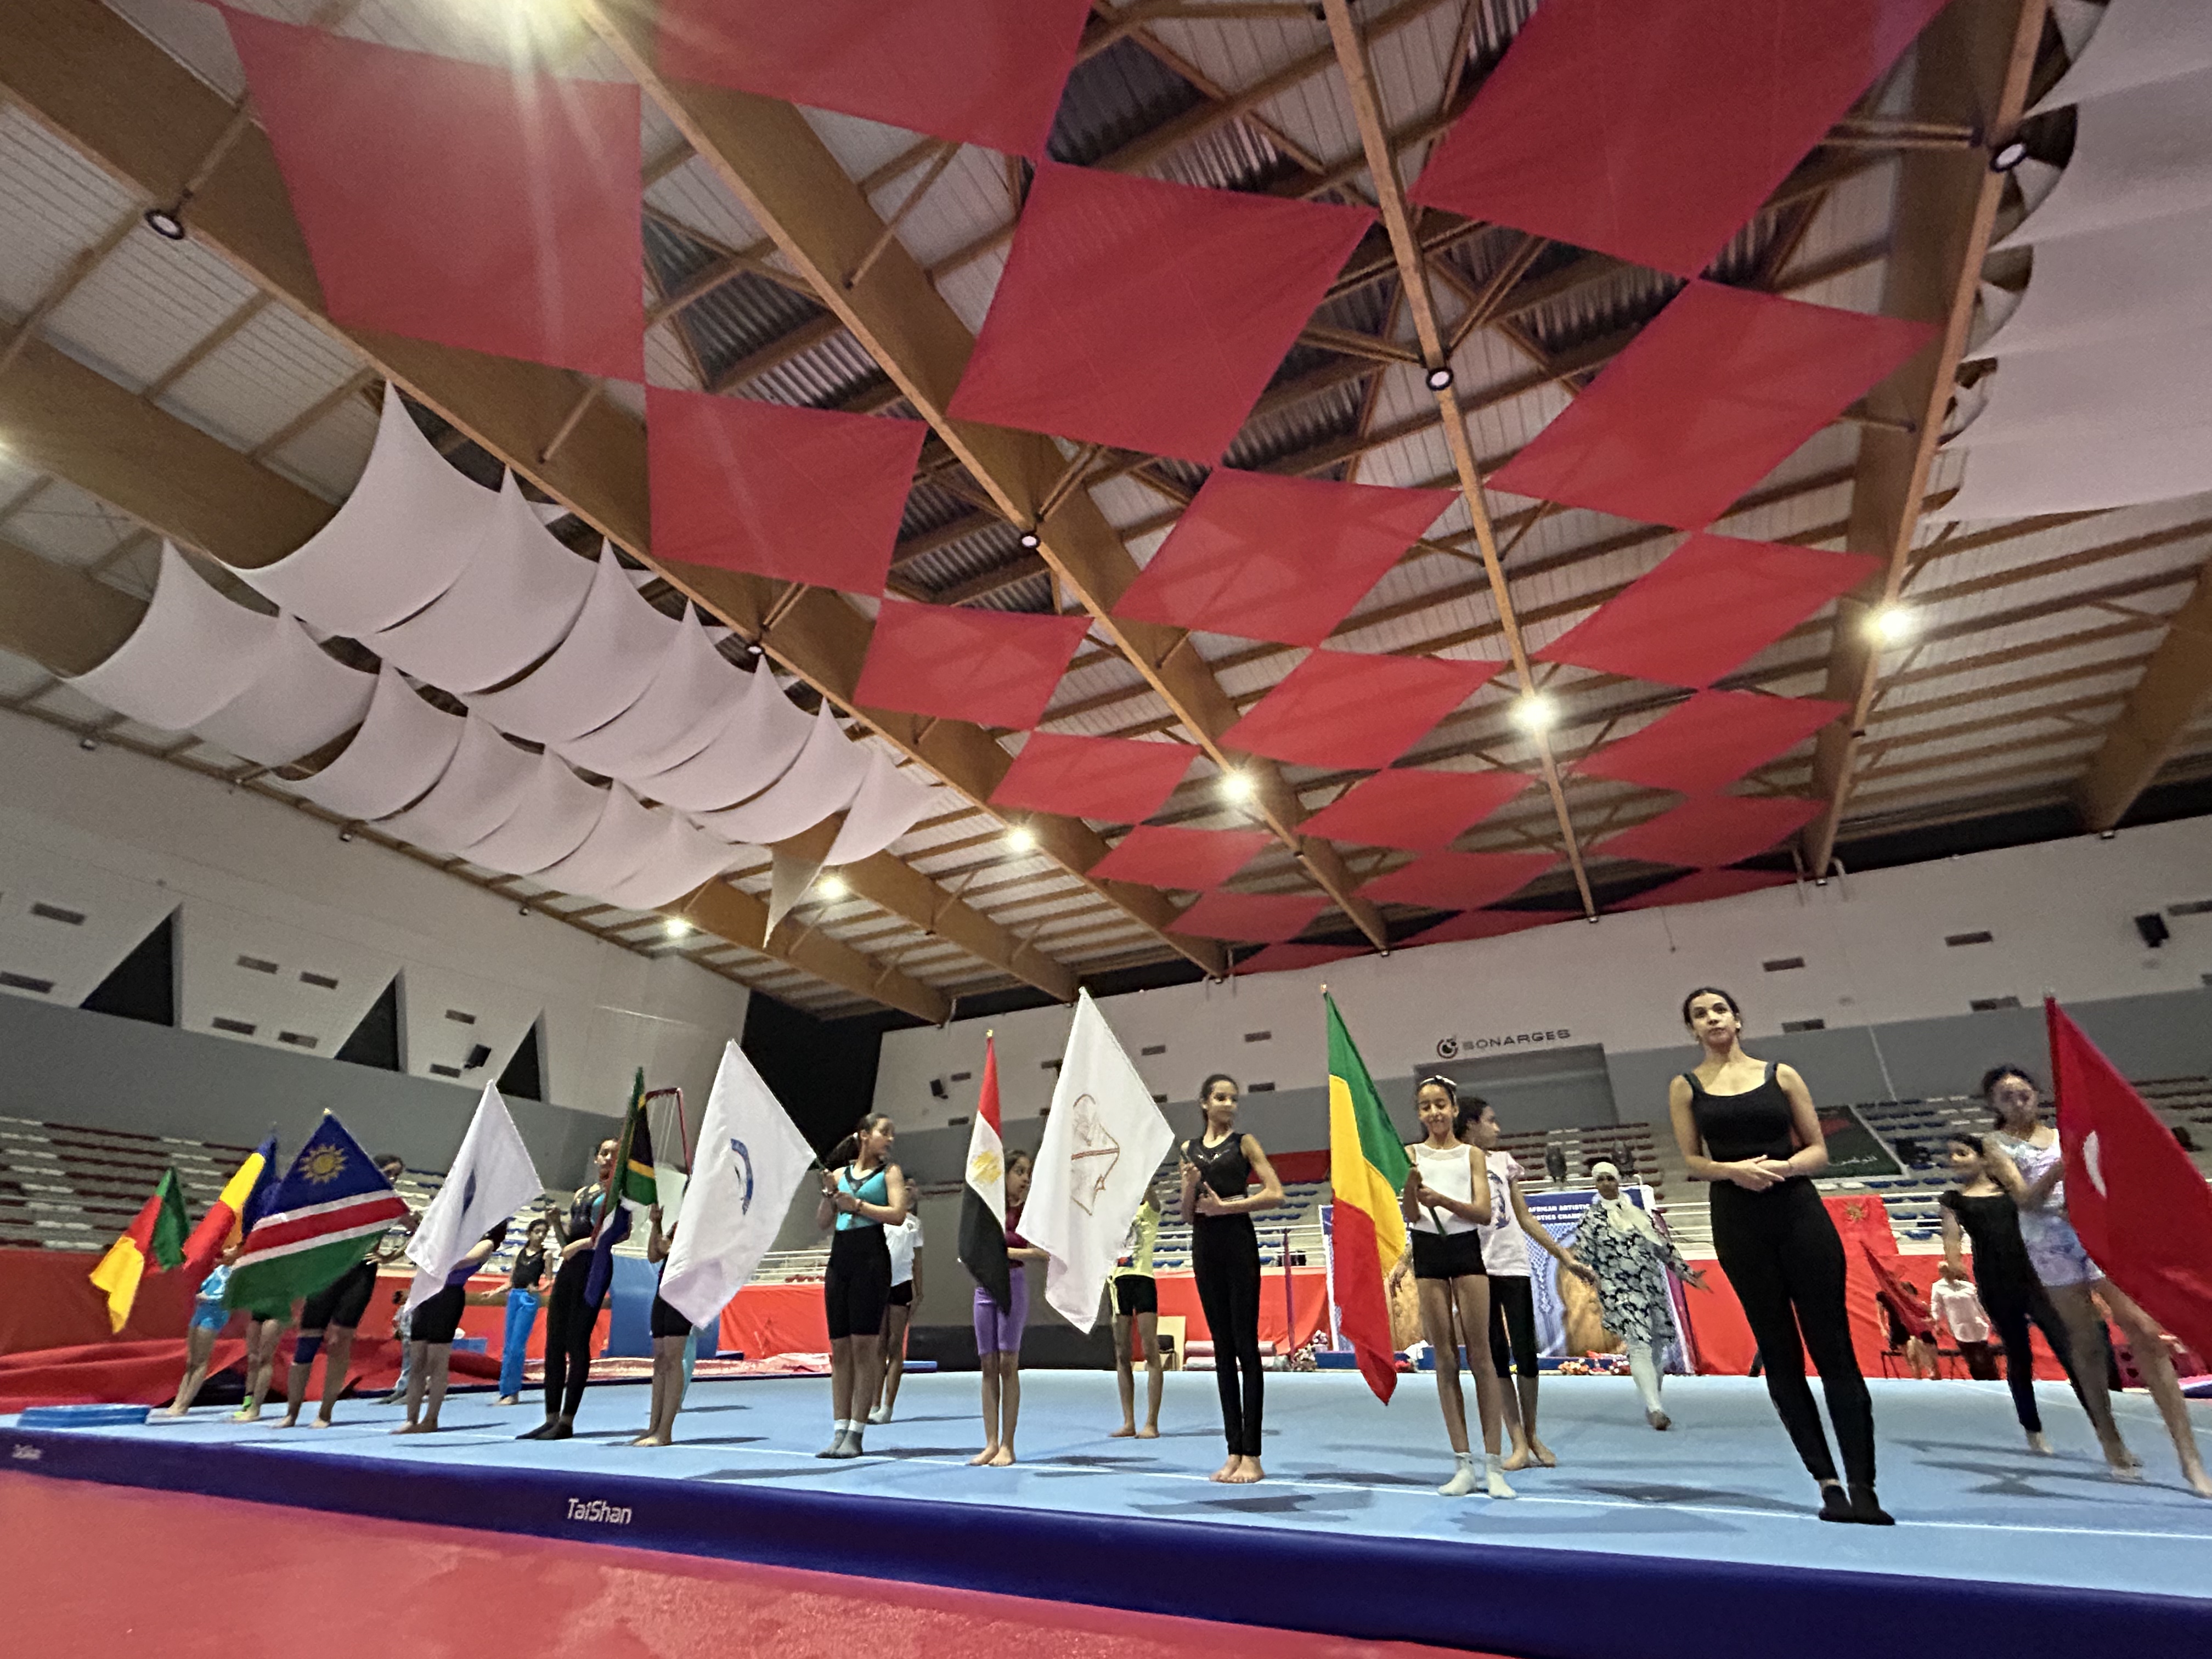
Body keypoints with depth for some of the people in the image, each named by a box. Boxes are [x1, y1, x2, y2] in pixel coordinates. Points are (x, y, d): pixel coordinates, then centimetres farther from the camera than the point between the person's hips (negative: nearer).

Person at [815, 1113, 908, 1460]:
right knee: (840, 1347, 6)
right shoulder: (841, 1173, 13)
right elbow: (822, 1222, 12)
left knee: (864, 1344, -5)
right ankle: (840, 1430, 12)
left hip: (871, 1257, -4)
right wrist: (829, 1194, -4)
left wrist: (857, 1204, -12)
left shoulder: (889, 1172, 4)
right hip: (839, 1258, 4)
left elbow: (898, 1214, -9)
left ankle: (856, 1434, 0)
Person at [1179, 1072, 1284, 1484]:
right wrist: (1191, 1186, -9)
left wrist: (1225, 1205, -12)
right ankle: (1234, 1452, 17)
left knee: (1246, 1345, -2)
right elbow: (1187, 1214, 11)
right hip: (1204, 1246, 4)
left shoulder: (1244, 1142, 1)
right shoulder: (1190, 1148, 10)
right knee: (1222, 1348, 9)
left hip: (1238, 1241, -4)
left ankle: (1252, 1456, 5)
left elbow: (1275, 1193, -10)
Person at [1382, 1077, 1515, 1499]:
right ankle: (1463, 1464, 12)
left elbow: (1484, 1212, -6)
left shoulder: (1472, 1154, 4)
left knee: (1480, 1356, 0)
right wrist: (1410, 1180, -25)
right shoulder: (1411, 1154, 3)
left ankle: (1492, 1465, 6)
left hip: (1467, 1250, 0)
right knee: (1445, 1359, 5)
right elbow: (1411, 1215, -5)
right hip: (1428, 1254, 0)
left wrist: (1443, 1199, -22)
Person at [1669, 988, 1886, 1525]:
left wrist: (1783, 1166, -15)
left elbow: (1819, 1150, 5)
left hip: (1800, 1212, 0)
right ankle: (1828, 1481, 15)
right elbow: (1691, 1162, 2)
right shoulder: (1686, 1087, 5)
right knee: (1779, 1354, 5)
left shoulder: (1781, 1075, 6)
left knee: (1833, 1349, -1)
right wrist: (1733, 1169, -17)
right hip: (1739, 1224, 0)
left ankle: (1862, 1485, 4)